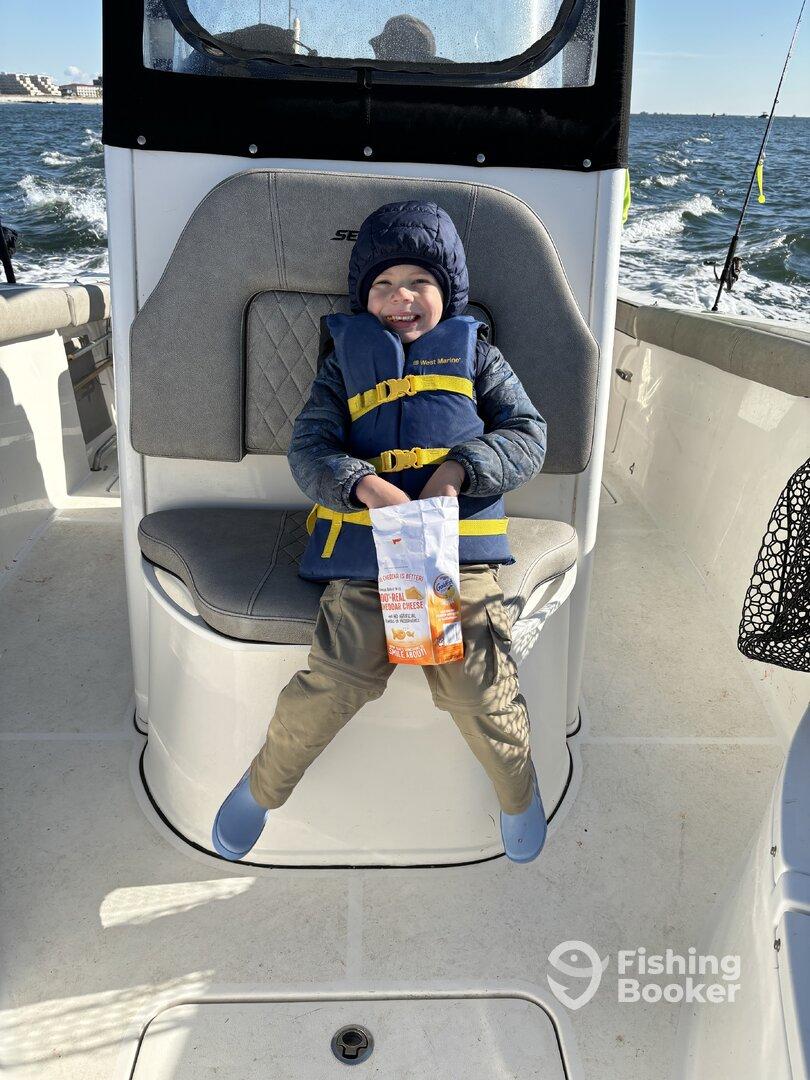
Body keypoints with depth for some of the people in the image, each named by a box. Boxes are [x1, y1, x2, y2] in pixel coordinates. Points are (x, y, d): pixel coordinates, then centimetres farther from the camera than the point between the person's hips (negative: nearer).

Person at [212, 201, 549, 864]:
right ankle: (263, 787, 13)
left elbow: (528, 436, 9)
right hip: (364, 545, 0)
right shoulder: (347, 358, 19)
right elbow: (309, 447, 6)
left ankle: (519, 792, 19)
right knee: (336, 679, -14)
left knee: (477, 681, -12)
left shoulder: (475, 353, 20)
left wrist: (457, 471, -10)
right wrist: (368, 486, -16)